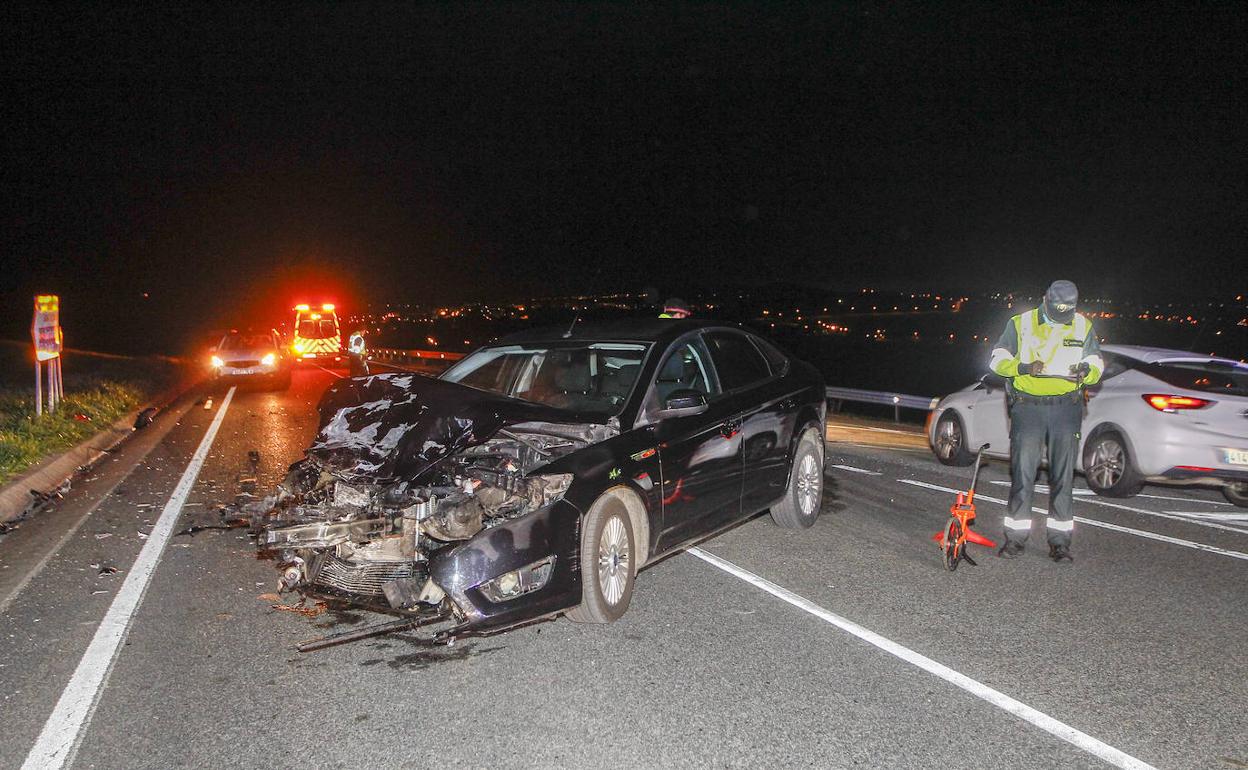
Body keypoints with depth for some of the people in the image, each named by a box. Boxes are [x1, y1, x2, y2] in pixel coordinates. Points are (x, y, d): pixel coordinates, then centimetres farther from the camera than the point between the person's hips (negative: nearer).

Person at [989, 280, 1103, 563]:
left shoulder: (1083, 327, 8)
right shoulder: (1021, 324, 2)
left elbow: (1097, 366, 14)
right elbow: (998, 360, 2)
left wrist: (1086, 371, -11)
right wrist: (1024, 367, -17)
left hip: (1066, 409, 2)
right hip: (1027, 407, -1)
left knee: (1063, 476, 3)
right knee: (1022, 473, -2)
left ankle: (1059, 542, 9)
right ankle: (1015, 537, 6)